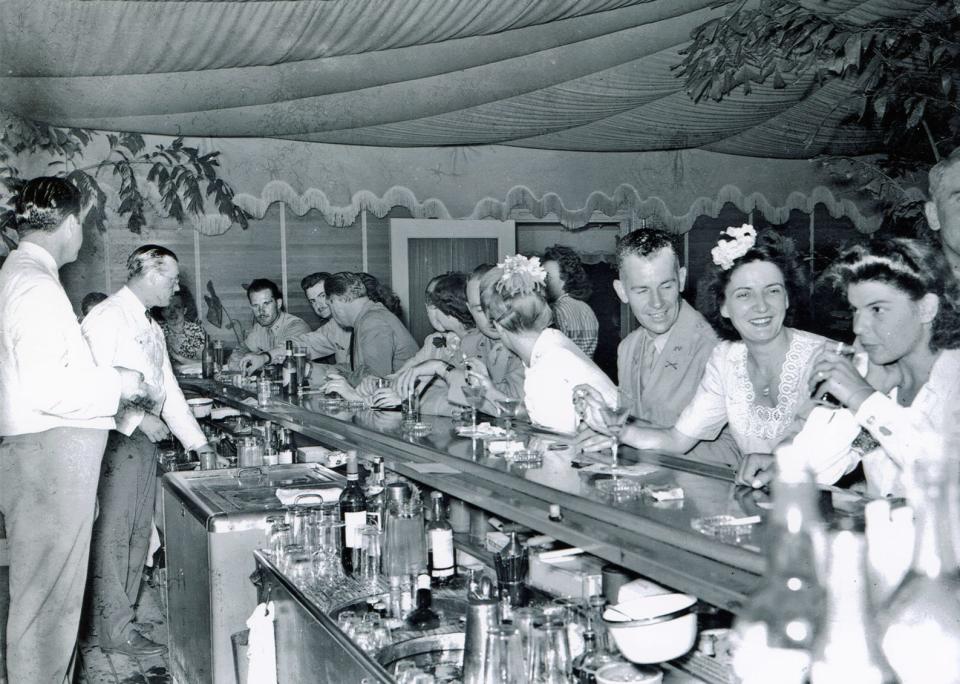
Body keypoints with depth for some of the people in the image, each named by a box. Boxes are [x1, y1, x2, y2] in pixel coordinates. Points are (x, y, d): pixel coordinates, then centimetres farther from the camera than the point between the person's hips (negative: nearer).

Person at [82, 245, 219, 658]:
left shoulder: (152, 327, 19)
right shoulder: (108, 318, -11)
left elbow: (168, 388, 21)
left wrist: (197, 442, 18)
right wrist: (139, 417, -22)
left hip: (145, 438, 9)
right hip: (116, 438, -9)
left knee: (139, 531, 12)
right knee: (113, 533, -4)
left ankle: (124, 614, 21)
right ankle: (115, 631, 4)